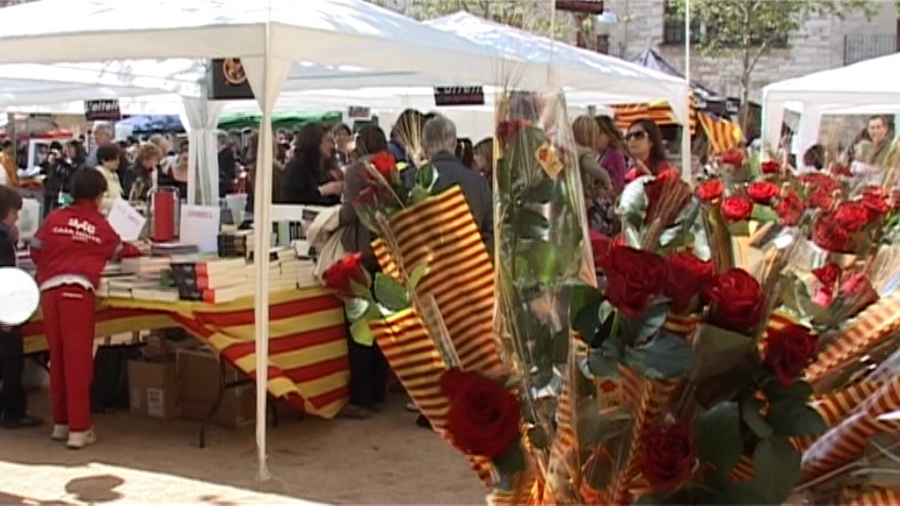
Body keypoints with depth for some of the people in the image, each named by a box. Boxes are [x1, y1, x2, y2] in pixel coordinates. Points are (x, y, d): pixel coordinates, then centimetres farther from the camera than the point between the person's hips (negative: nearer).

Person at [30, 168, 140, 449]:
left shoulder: (54, 218, 13)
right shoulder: (101, 226, 11)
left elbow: (36, 251, 13)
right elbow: (118, 251, 28)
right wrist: (138, 249, 50)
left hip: (50, 289, 3)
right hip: (77, 290, -3)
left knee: (57, 358, 14)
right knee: (78, 359, -1)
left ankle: (60, 422, 24)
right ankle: (79, 429, 0)